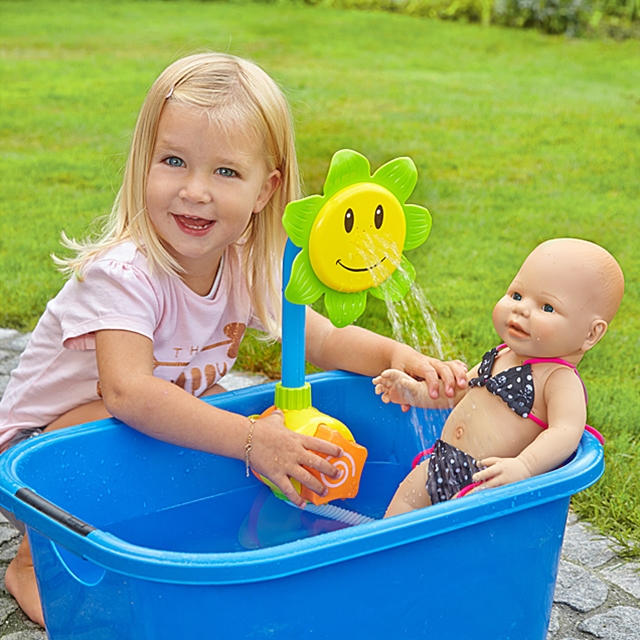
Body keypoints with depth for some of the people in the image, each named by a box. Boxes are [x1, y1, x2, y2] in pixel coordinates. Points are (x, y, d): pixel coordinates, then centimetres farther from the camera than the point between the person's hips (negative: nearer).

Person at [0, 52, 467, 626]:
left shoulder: (248, 267, -10)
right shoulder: (123, 272, -31)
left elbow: (325, 340, -7)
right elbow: (128, 391, -43)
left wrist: (396, 354, -27)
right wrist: (250, 440, -47)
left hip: (156, 431, 7)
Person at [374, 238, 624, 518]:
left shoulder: (561, 379, -16)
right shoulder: (501, 357, 10)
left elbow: (566, 432, -30)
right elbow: (461, 391, 26)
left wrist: (523, 466, -44)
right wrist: (416, 392, 13)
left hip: (490, 483, -8)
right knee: (404, 497, 9)